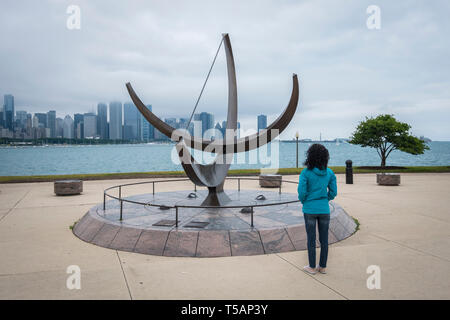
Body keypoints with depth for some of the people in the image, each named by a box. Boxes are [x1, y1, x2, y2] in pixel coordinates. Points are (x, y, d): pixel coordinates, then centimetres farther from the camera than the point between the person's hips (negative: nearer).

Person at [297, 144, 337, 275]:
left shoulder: (305, 173, -13)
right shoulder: (329, 173, -2)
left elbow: (302, 192, -15)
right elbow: (333, 192, 1)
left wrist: (303, 201, 5)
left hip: (310, 210, -3)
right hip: (324, 210, 3)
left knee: (311, 239, 7)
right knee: (324, 239, 12)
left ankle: (312, 268, 17)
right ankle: (323, 267, 23)